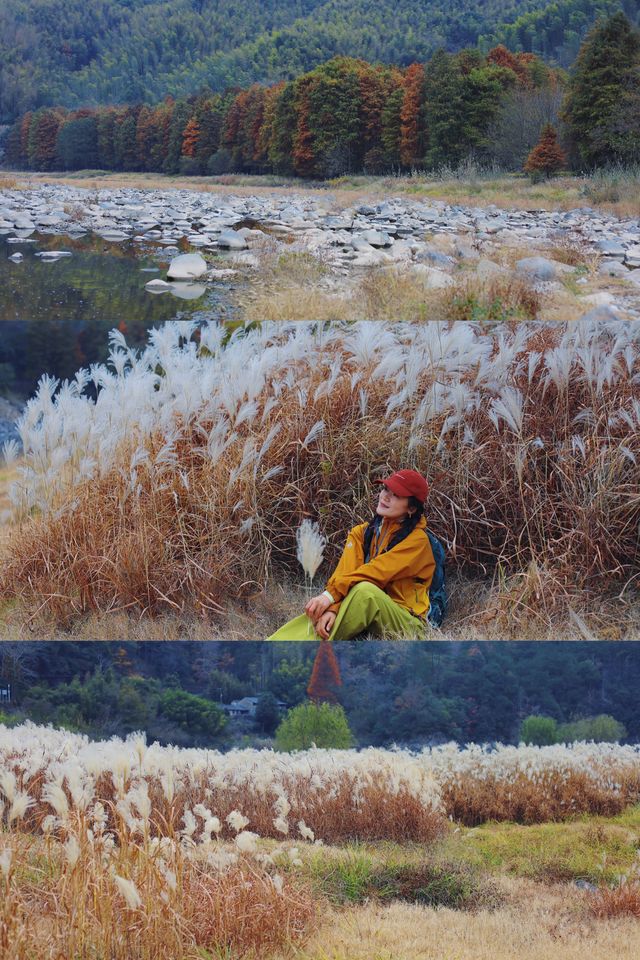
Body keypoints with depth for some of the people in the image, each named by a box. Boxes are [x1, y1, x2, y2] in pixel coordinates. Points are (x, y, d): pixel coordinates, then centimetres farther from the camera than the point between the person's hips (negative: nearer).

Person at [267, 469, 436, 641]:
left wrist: (331, 594, -27)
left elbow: (377, 572, -18)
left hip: (406, 621, -4)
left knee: (365, 590, -35)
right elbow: (344, 573, -5)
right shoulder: (361, 533, 10)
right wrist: (332, 608, -26)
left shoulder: (417, 540, -6)